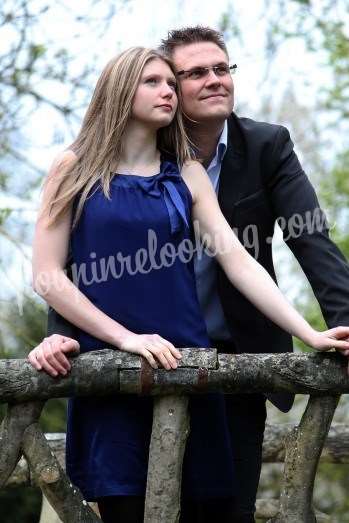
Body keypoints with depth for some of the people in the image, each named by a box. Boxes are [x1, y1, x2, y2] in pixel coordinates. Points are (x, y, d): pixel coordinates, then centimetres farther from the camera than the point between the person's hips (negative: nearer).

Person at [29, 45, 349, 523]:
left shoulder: (188, 174, 11)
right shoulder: (75, 169, 4)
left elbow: (239, 262, 3)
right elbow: (47, 275, -2)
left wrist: (310, 335, -8)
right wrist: (125, 338, -12)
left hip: (184, 368, 3)